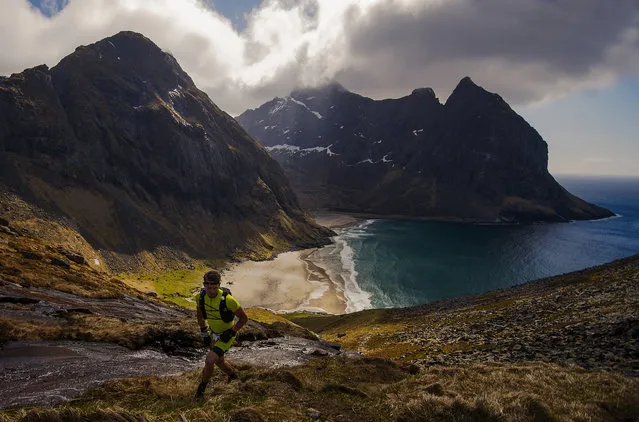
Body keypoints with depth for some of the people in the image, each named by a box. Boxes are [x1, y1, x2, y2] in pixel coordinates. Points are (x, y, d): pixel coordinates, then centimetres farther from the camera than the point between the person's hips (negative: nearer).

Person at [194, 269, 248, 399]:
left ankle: (202, 386, 11)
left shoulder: (227, 299, -34)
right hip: (214, 333, 6)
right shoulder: (200, 296, -18)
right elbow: (200, 314, 5)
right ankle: (232, 375, 54)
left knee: (209, 361, -17)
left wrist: (231, 333, -20)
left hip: (227, 335, -6)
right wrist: (204, 332, 2)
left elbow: (244, 318, -19)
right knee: (219, 360, 23)